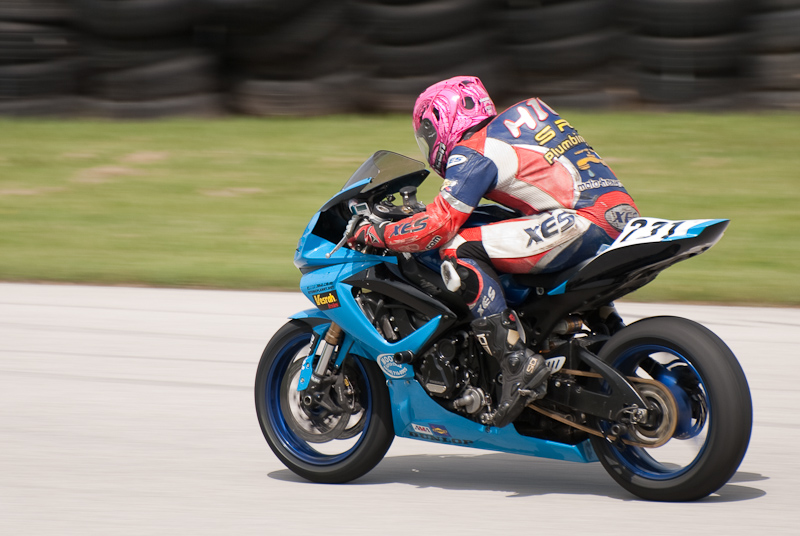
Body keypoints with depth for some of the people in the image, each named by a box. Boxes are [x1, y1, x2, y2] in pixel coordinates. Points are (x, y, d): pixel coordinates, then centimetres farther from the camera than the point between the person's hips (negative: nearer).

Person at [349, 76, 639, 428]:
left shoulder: (473, 152, -1)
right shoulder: (518, 119, 25)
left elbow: (441, 225, -9)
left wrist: (376, 234, 6)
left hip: (586, 220, -10)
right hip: (622, 214, 10)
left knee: (458, 250, -10)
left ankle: (517, 362, -20)